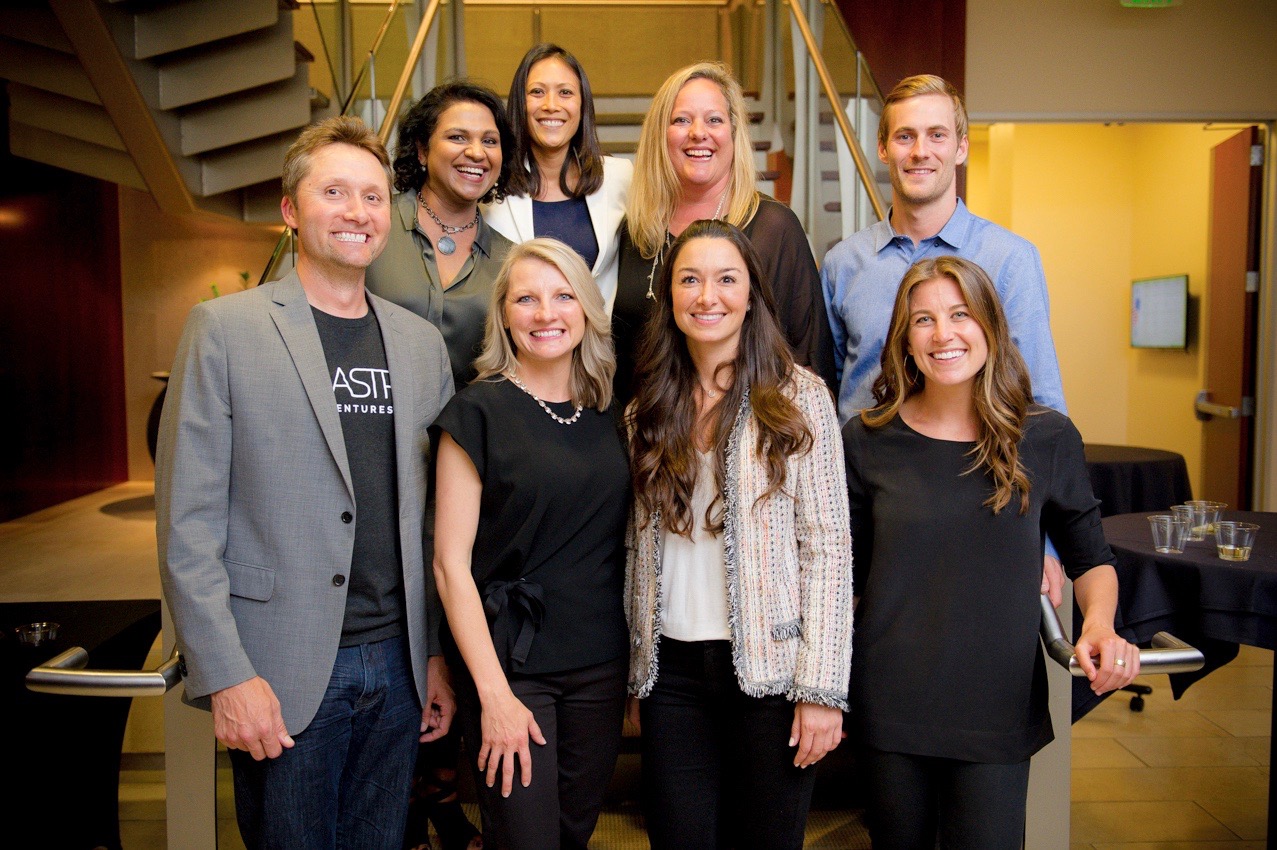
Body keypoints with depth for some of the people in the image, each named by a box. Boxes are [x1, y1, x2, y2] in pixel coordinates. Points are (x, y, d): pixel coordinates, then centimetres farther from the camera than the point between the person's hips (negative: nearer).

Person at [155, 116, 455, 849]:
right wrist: (226, 675, -12)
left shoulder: (422, 343, 8)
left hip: (397, 665, 4)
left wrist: (439, 654, 8)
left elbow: (434, 516, 10)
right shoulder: (226, 328, -4)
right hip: (279, 676, -4)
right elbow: (187, 521, -8)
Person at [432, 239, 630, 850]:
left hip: (600, 664, 5)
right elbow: (450, 561, -10)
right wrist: (494, 694, -14)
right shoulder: (479, 413, -8)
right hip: (509, 663, -4)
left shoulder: (608, 414, 6)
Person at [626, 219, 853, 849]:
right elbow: (642, 549, 11)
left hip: (770, 669, -3)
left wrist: (821, 686, -11)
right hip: (672, 670, 3)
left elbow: (828, 546, -7)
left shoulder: (800, 396, -4)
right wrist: (636, 677, 11)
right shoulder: (649, 410, 7)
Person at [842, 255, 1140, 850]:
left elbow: (1090, 557, 9)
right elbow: (844, 572, 3)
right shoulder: (868, 442, -4)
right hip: (891, 708, 1)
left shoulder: (1048, 439, -3)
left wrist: (1100, 624, -11)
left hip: (998, 708, 0)